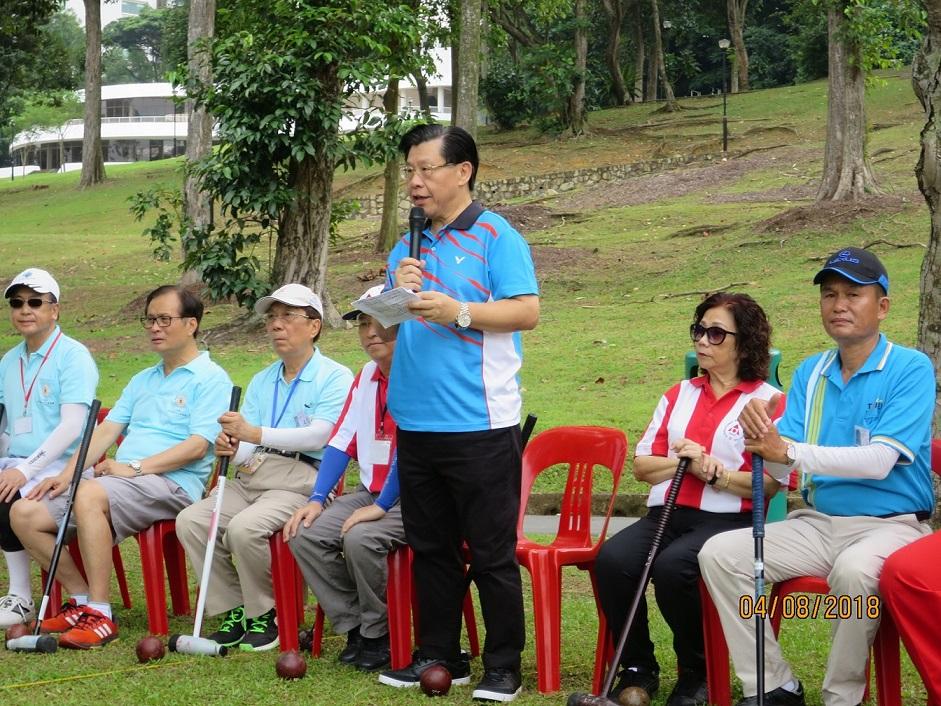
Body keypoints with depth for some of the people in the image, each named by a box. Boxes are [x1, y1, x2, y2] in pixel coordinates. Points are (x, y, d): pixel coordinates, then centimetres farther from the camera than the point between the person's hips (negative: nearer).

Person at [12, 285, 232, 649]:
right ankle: (82, 598, 3)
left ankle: (100, 614, -29)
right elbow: (106, 430, 16)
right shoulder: (142, 380, 26)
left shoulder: (211, 379, 0)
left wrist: (134, 467, -18)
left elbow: (197, 446, -12)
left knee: (89, 495, -37)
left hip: (172, 483, -8)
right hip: (116, 477, 8)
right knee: (24, 513, -7)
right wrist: (67, 474, 1)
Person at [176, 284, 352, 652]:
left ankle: (266, 615, -9)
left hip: (300, 481, -7)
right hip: (252, 478, 7)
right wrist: (233, 448, -14)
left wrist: (255, 434, -27)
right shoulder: (261, 381, 22)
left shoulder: (334, 377, -1)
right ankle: (234, 611, -5)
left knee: (244, 526, -32)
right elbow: (247, 444, 12)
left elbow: (318, 435, -16)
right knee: (190, 520, -15)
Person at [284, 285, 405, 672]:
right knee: (305, 534, -11)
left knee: (360, 538, -32)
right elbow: (342, 442, 12)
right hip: (371, 493, 8)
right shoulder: (366, 376, 13)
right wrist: (317, 499, 2)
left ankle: (378, 636, -10)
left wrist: (381, 506, -20)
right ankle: (355, 629, -1)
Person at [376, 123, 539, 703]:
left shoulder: (495, 237, -4)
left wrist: (460, 312, -20)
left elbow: (528, 310, -12)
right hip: (417, 422, 7)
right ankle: (438, 655, 22)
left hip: (479, 424, -7)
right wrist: (397, 294, -2)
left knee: (492, 552, -1)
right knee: (431, 548, 13)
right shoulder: (408, 246, 15)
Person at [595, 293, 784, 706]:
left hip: (729, 521, -5)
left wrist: (715, 473, -16)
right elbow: (642, 466, 16)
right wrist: (681, 461, -3)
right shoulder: (679, 395, 22)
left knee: (672, 567, -35)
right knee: (611, 560, -26)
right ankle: (637, 671, -8)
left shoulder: (767, 401, 5)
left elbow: (770, 483, -5)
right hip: (667, 514, 5)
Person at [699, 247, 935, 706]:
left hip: (890, 525, -6)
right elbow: (784, 469, 3)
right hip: (817, 523, 6)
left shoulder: (911, 369, -7)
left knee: (853, 569, -38)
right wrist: (762, 441, -21)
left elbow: (879, 461, -20)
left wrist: (789, 452, -26)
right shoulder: (810, 373, 10)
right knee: (719, 554, -12)